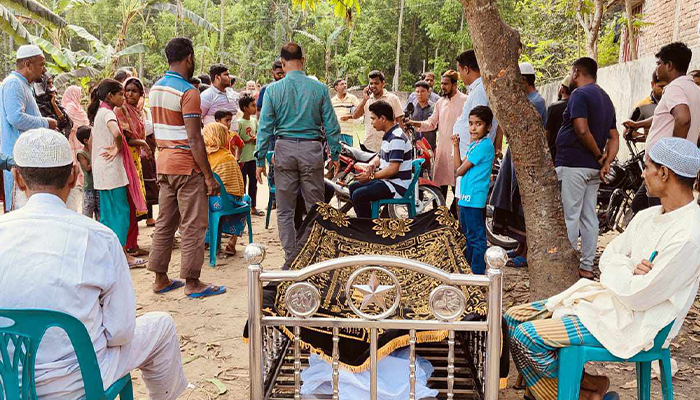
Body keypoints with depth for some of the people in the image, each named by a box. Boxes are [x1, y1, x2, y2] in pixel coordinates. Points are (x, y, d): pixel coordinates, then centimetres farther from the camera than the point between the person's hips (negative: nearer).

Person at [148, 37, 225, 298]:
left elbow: (158, 130, 16)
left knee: (165, 222, 13)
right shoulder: (188, 92, -14)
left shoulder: (155, 89, 12)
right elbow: (194, 140, -18)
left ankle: (160, 279, 21)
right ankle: (192, 283, 6)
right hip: (186, 165, -8)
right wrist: (209, 176, -15)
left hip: (163, 163, 8)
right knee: (193, 226, -1)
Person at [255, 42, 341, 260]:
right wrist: (335, 155, 11)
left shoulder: (273, 89, -1)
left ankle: (291, 259, 13)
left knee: (285, 211, 9)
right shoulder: (319, 88, 0)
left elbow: (264, 127, -1)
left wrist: (260, 159, 4)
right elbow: (331, 125, 2)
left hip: (284, 150, 0)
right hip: (311, 150, 0)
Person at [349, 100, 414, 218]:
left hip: (398, 186, -11)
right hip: (387, 181, 11)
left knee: (358, 195, -22)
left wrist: (371, 176, -16)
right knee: (353, 187, 14)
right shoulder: (389, 135, 14)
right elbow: (380, 157, 23)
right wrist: (372, 164, 0)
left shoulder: (397, 138, -20)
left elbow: (393, 169, -25)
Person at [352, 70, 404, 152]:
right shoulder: (367, 99, 11)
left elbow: (400, 121, -1)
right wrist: (364, 100, -6)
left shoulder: (392, 98, 1)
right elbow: (355, 116, 2)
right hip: (368, 146, 4)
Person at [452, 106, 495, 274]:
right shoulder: (474, 145, 14)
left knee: (476, 237, -2)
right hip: (466, 197, 10)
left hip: (474, 198, -10)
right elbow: (458, 167, 10)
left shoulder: (485, 145, -16)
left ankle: (478, 272, 5)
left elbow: (460, 170, -16)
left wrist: (459, 169, 6)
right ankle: (469, 265, 35)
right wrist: (456, 146, 5)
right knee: (469, 234, 21)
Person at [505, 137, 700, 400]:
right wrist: (630, 271, -11)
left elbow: (636, 297, -22)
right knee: (514, 318, 2)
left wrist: (614, 271, -3)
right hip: (601, 297, 9)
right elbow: (608, 256, 11)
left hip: (632, 323, -9)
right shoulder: (648, 216, 7)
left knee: (526, 336, -20)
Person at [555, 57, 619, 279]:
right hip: (594, 168, 9)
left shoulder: (579, 94, -10)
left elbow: (582, 130, -23)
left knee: (569, 217, -4)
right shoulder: (606, 98, 19)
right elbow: (614, 137, 14)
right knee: (589, 217, 10)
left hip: (573, 164, -9)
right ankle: (586, 267, 16)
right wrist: (606, 162, 1)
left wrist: (598, 155, -10)